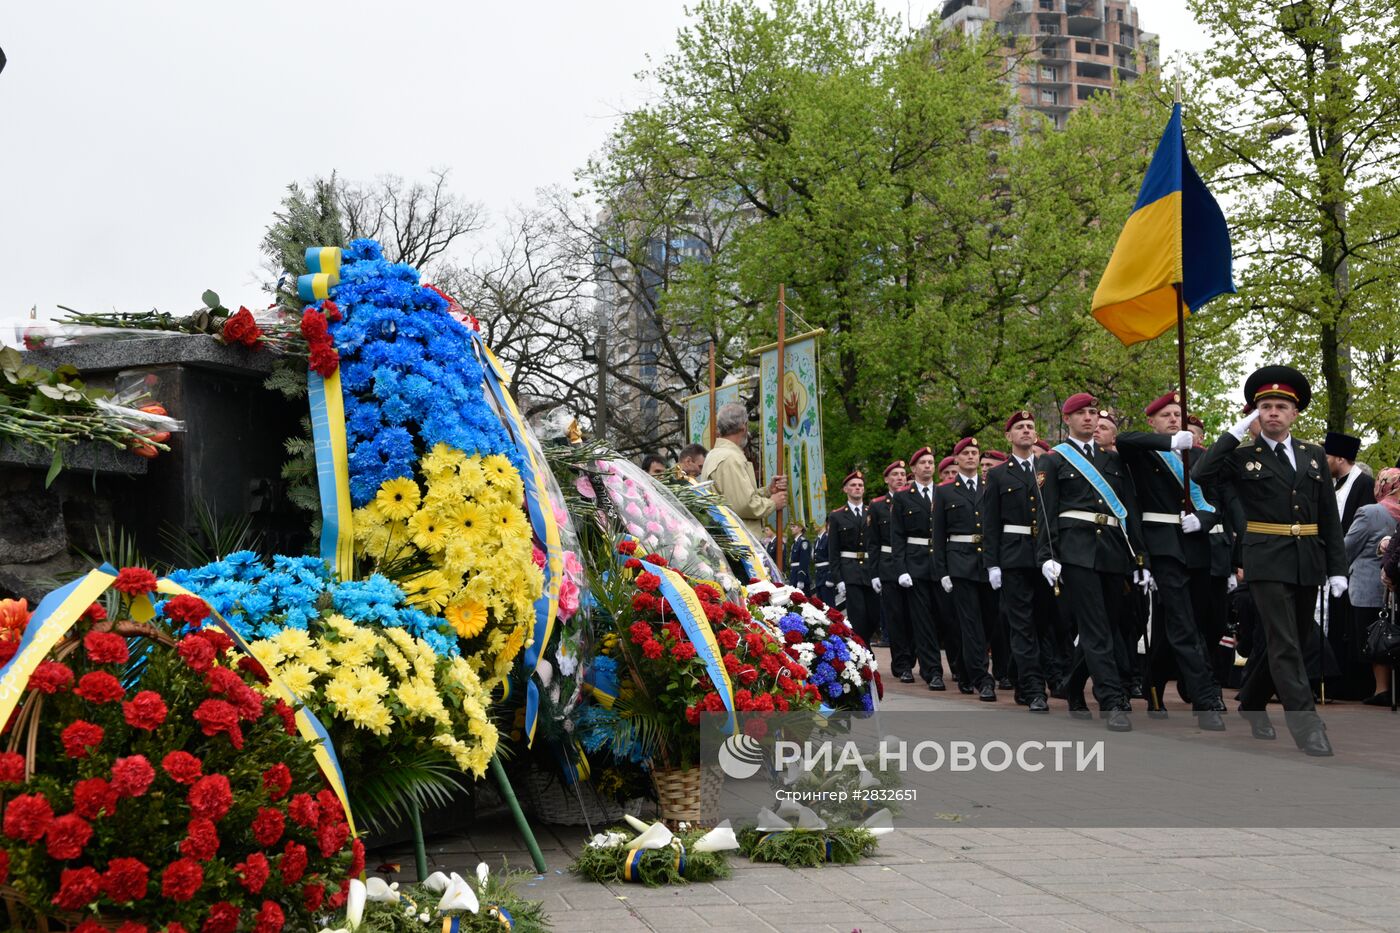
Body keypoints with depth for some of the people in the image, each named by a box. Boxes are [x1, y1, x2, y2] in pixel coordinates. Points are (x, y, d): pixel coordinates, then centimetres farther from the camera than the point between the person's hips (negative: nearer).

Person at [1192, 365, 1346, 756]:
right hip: (1268, 562, -5)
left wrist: (1338, 568, 4)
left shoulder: (1314, 455, 11)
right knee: (1285, 647, -9)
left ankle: (1251, 703, 32)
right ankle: (1308, 729, -8)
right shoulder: (1242, 457, 1)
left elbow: (1330, 517, 10)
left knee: (1292, 643, 13)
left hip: (1309, 562, 5)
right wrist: (1234, 433, -13)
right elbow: (1200, 475, -18)